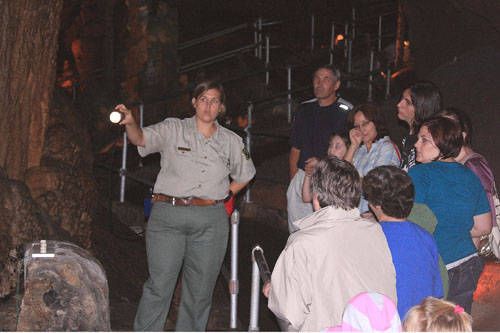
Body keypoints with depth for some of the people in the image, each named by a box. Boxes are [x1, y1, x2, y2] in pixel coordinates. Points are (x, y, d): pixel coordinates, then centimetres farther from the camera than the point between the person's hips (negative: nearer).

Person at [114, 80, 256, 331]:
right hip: (168, 216, -3)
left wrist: (225, 196, 14)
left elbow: (245, 174, 27)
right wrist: (130, 123, -33)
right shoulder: (173, 130, 4)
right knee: (160, 285, -6)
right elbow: (141, 139, -12)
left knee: (200, 289, 6)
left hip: (210, 221, 3)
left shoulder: (231, 141, 13)